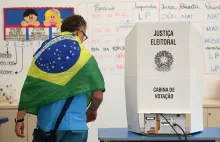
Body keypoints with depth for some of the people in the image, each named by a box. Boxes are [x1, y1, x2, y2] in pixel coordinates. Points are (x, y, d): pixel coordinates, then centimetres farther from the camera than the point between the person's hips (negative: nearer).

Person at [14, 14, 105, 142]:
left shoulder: (43, 53, 4)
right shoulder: (84, 56, -4)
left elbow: (28, 88, -2)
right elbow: (98, 95, -5)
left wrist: (20, 119, 3)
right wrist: (92, 110, 15)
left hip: (46, 124, 4)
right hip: (72, 125, -4)